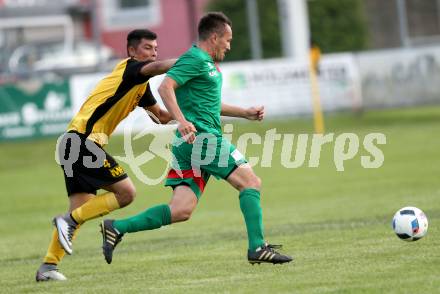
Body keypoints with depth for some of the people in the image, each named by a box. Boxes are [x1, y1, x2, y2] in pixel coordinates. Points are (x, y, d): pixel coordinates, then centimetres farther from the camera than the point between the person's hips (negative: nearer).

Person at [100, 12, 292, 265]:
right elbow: (165, 87, -20)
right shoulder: (195, 59, -7)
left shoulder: (208, 63, 25)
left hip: (189, 144, 10)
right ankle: (257, 247, -10)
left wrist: (245, 112, 34)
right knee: (251, 182, -7)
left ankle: (117, 228, -2)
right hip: (201, 137, -10)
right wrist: (182, 121, -32)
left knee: (181, 210, 0)